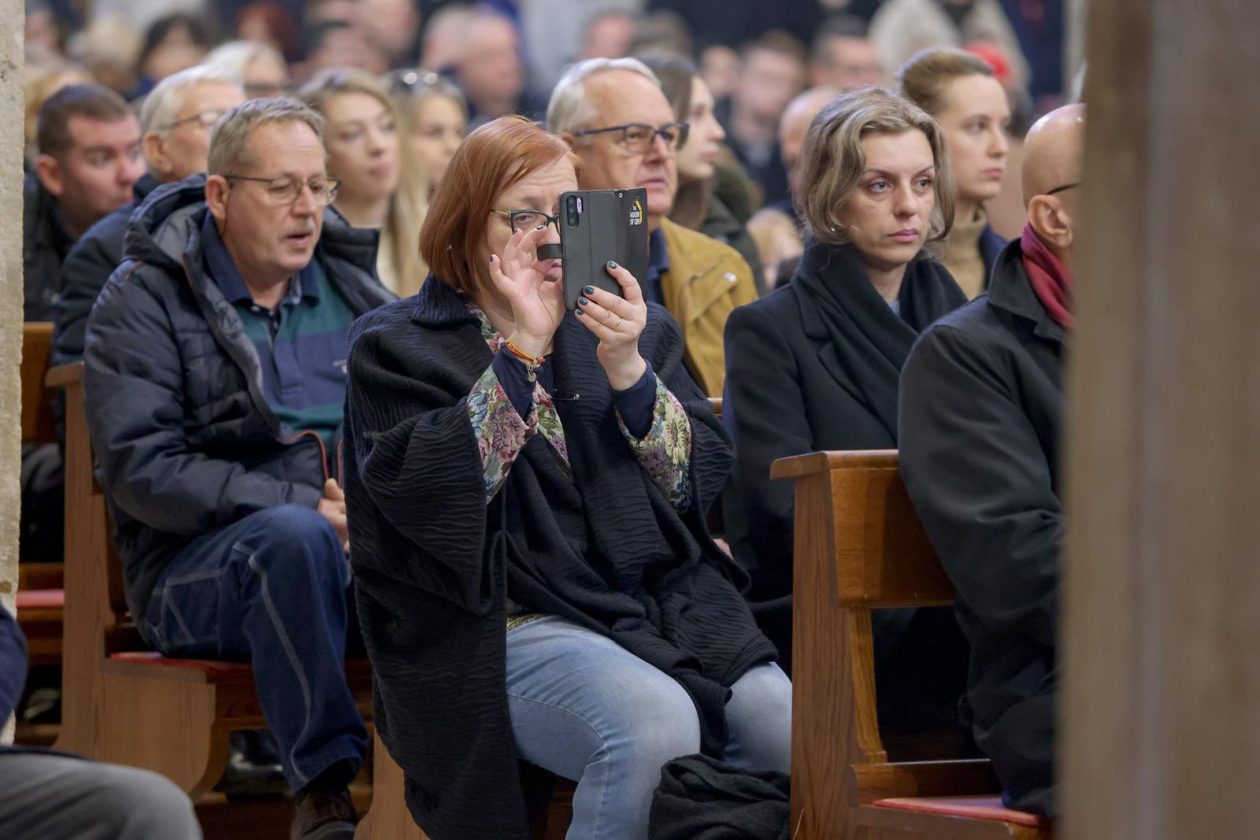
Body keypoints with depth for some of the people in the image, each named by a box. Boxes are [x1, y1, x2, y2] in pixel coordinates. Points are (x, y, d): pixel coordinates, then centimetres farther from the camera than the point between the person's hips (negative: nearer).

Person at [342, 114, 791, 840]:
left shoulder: (635, 329, 18)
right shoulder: (401, 348, 7)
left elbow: (703, 481, 8)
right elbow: (424, 492, -11)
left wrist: (629, 371, -8)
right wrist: (520, 350, -12)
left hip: (666, 604, 4)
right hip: (514, 628, -4)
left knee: (799, 741, -22)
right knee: (655, 726, -34)